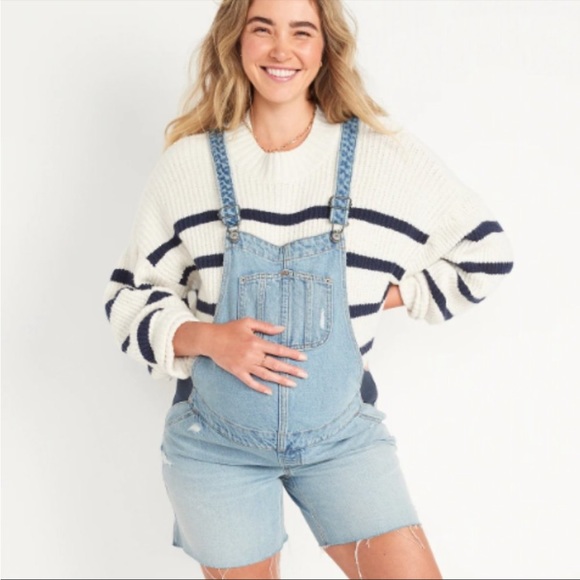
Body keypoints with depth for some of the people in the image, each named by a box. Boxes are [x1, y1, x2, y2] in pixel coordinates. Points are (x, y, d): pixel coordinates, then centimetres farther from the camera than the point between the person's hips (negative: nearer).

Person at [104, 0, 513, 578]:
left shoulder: (387, 155, -6)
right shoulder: (188, 164, -5)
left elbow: (483, 254, 6)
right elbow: (129, 296, 1)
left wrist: (382, 296, -4)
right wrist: (207, 338, -17)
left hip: (340, 434, 0)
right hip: (216, 439, 0)